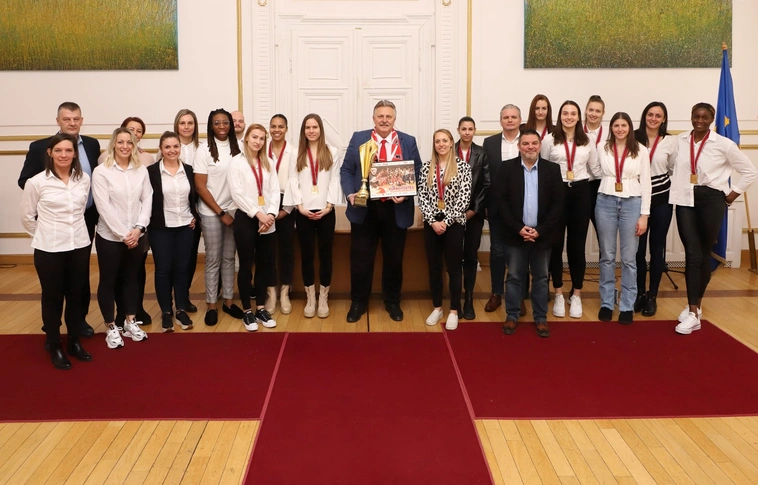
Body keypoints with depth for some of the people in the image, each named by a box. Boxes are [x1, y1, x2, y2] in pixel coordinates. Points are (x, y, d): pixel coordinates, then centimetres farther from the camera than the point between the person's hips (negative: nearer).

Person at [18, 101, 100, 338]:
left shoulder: (92, 145, 3)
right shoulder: (40, 147, -7)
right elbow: (24, 181, -4)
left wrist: (97, 210, 0)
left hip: (86, 219, 3)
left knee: (82, 272, 14)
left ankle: (80, 318, 28)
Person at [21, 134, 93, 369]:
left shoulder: (84, 179, -1)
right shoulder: (36, 182, -11)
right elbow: (27, 216, 0)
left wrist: (73, 231, 14)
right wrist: (45, 235, 6)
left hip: (79, 246, 3)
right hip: (49, 250, -3)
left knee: (75, 296, 14)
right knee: (53, 298, 9)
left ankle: (75, 342, 29)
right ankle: (55, 347, 23)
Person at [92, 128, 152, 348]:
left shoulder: (141, 170, 3)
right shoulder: (101, 171, -8)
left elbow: (147, 200, 1)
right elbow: (104, 206, -13)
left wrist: (139, 228, -12)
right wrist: (123, 234, -15)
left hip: (136, 236, 4)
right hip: (110, 236, -3)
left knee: (132, 278, 14)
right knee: (108, 280, 7)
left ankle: (130, 322, 27)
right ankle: (110, 328, 18)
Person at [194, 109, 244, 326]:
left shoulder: (236, 147, 2)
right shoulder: (204, 150, -7)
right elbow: (200, 186, -9)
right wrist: (221, 212, -10)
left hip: (233, 210, 3)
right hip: (211, 213, -3)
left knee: (229, 257, 11)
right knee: (213, 259, 4)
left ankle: (228, 301, 21)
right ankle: (211, 305, 14)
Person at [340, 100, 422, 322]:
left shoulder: (408, 142, 4)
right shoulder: (358, 139, 4)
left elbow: (417, 173, 3)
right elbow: (346, 170, 3)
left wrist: (406, 194, -15)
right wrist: (350, 194, -13)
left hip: (396, 210, 0)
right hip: (364, 209, 0)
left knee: (394, 260, 12)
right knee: (360, 260, 6)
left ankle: (392, 302, 27)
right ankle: (358, 303, 22)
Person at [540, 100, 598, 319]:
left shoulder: (587, 141, 8)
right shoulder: (549, 140, 1)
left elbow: (595, 169, 15)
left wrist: (581, 181, 6)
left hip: (580, 193, 2)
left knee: (577, 244, 5)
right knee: (556, 244, 3)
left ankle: (576, 295, 15)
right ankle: (559, 294, 15)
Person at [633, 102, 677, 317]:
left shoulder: (670, 141, 2)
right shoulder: (633, 138, -2)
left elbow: (675, 170, 11)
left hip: (662, 199, 1)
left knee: (657, 247, 7)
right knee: (638, 247, 3)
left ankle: (652, 295, 16)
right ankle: (639, 292, 19)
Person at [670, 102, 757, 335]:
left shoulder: (724, 144, -5)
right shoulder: (679, 141, 3)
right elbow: (672, 167, 16)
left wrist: (731, 196, -1)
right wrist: (676, 187, 5)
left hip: (711, 200, -2)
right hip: (685, 201, 2)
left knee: (704, 254, 6)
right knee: (692, 254, -5)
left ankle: (696, 305, 17)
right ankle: (693, 311, -2)